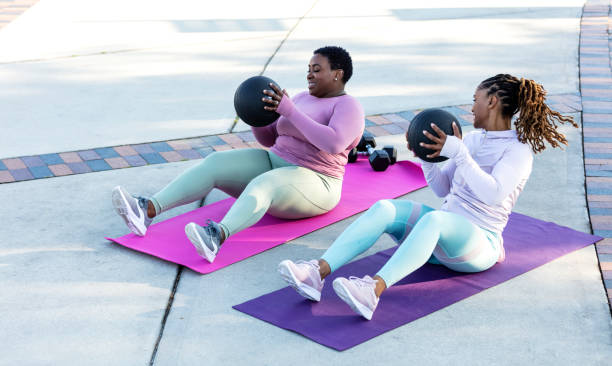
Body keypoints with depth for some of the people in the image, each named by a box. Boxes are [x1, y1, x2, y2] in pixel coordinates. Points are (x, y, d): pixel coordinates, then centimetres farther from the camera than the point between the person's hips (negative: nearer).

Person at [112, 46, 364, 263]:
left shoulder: (348, 107, -9)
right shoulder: (303, 99, 16)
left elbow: (333, 144, -29)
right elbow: (268, 138, 18)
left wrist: (290, 111, -29)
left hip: (310, 186, -8)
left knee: (259, 187, -40)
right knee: (214, 163, -16)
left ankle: (215, 237, -68)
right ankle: (147, 211, -32)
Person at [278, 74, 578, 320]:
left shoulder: (518, 150, -5)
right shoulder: (473, 139, 18)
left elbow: (494, 194, -23)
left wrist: (457, 152, -25)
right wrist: (427, 156, 3)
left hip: (479, 245, -7)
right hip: (443, 233, 7)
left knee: (433, 219, -40)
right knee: (384, 208, -21)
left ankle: (373, 290, -60)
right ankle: (318, 274, -38)